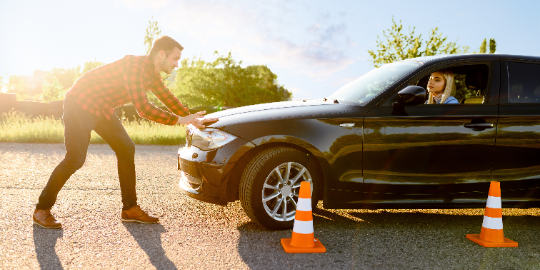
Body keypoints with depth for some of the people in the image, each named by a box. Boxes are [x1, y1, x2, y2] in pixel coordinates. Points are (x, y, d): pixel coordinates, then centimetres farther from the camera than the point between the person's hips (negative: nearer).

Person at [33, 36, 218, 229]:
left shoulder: (152, 74, 4)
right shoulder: (135, 66, -27)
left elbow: (168, 99, 18)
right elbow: (143, 108, -34)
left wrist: (192, 118, 14)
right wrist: (179, 120, -29)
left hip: (102, 109, 9)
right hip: (80, 104, -9)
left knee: (126, 150, 2)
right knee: (74, 160, -11)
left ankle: (130, 209, 7)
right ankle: (42, 209, 7)